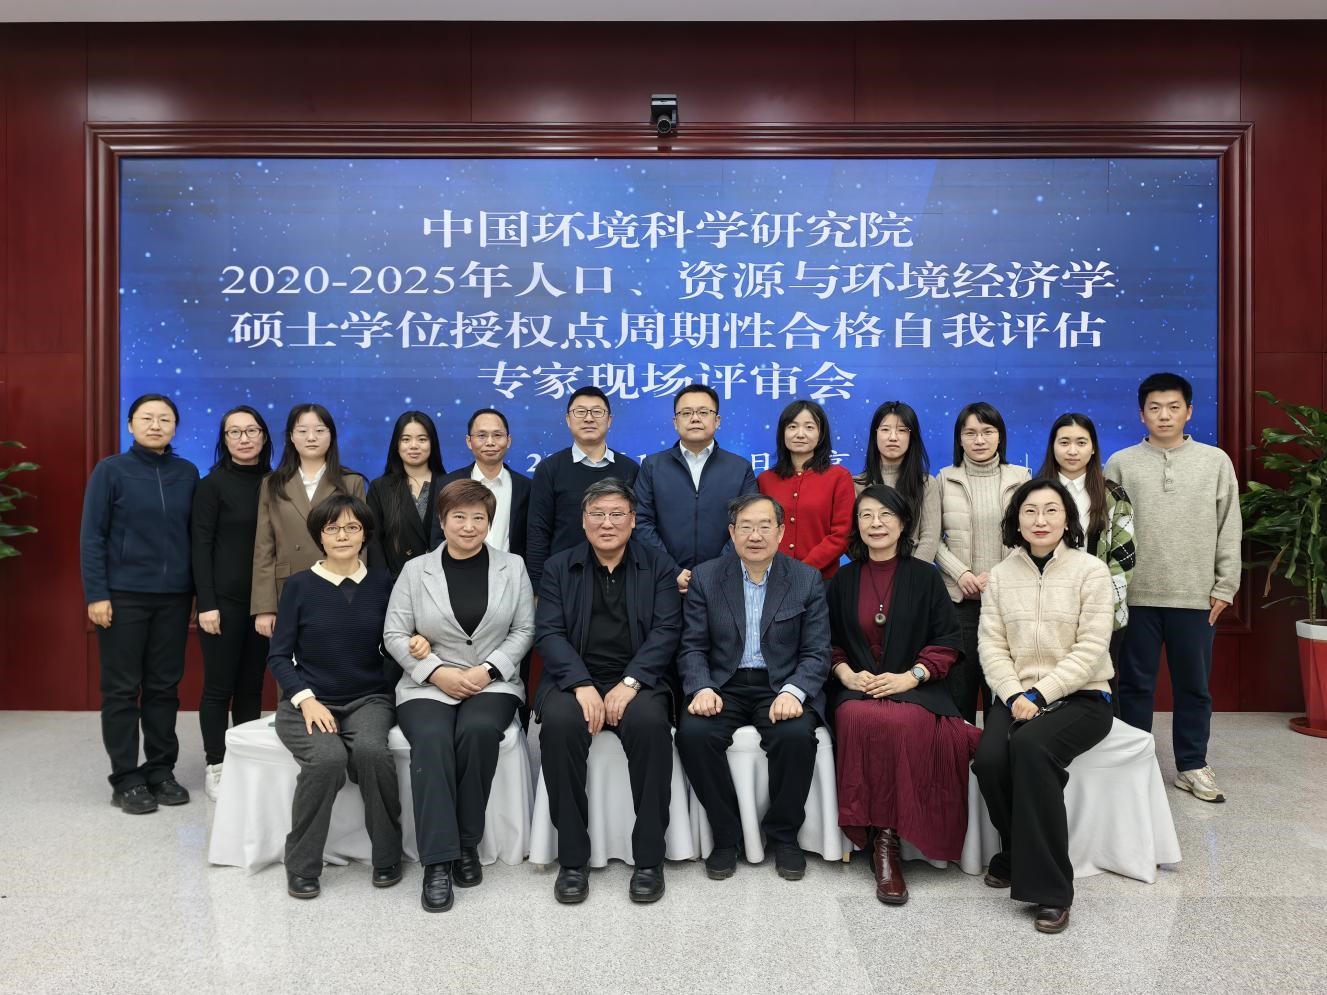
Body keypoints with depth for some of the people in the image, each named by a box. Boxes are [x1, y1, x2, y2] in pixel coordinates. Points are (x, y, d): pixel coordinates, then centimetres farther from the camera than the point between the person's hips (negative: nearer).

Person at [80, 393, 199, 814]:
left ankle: (161, 770, 21)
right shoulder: (110, 470, -3)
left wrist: (197, 592, 6)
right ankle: (126, 779, 14)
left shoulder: (187, 473, 5)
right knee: (122, 689, 4)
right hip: (124, 596, -3)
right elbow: (91, 537, -5)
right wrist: (96, 594, -10)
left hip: (174, 597, 3)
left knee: (165, 686, 9)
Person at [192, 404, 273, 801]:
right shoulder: (212, 484, -4)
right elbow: (201, 546, -7)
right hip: (224, 599, -4)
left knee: (252, 685, 10)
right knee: (219, 685, 3)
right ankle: (215, 767, 13)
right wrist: (206, 604, -13)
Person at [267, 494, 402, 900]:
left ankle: (387, 856, -9)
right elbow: (279, 656, 2)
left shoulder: (382, 583, 5)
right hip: (308, 701, -1)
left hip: (368, 699, 1)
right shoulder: (299, 585, 1)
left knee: (371, 750, -32)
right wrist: (306, 699, -13)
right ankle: (302, 865, -10)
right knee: (327, 758, -32)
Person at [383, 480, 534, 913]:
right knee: (431, 740, -31)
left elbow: (524, 630, 5)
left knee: (478, 730, -32)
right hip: (429, 684, 0)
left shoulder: (512, 566, 8)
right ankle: (438, 859, -25)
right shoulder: (416, 570, 7)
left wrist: (488, 669, -10)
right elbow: (395, 635, 4)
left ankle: (467, 843, -14)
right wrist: (437, 672, -10)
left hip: (493, 682, 0)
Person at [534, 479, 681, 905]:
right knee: (559, 722, -32)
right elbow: (549, 633, 0)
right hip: (574, 680, 1)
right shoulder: (558, 568, 11)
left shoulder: (658, 568, 10)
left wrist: (630, 683, -17)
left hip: (637, 681, 0)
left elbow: (666, 632, -1)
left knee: (649, 722, -33)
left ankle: (649, 859, -18)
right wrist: (582, 685, -17)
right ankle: (572, 859, -18)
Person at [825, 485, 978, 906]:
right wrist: (846, 672, -6)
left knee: (901, 724, -36)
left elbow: (947, 641, 3)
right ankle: (877, 835, -21)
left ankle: (888, 838, -24)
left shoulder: (924, 576, 7)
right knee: (862, 721, -34)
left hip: (914, 688, -1)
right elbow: (828, 641, 15)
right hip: (856, 688, 2)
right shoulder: (843, 580, 13)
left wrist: (910, 677, -12)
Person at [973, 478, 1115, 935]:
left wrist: (1040, 695, -18)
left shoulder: (1091, 570, -3)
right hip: (1017, 696, 3)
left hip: (1080, 696, -3)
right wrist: (1015, 696, -14)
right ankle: (1015, 855, 3)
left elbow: (1090, 650, -10)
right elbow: (992, 646, 2)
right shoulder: (1000, 575, 8)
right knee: (988, 759, -26)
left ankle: (1050, 888, -22)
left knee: (1031, 747, -33)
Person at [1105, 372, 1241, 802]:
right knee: (1135, 684, 7)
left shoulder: (1216, 461, 4)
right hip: (1136, 595, -1)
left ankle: (1192, 765, 24)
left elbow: (1229, 529, 5)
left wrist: (1225, 585, 1)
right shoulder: (1121, 463, 2)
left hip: (1196, 596, 1)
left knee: (1194, 685, 10)